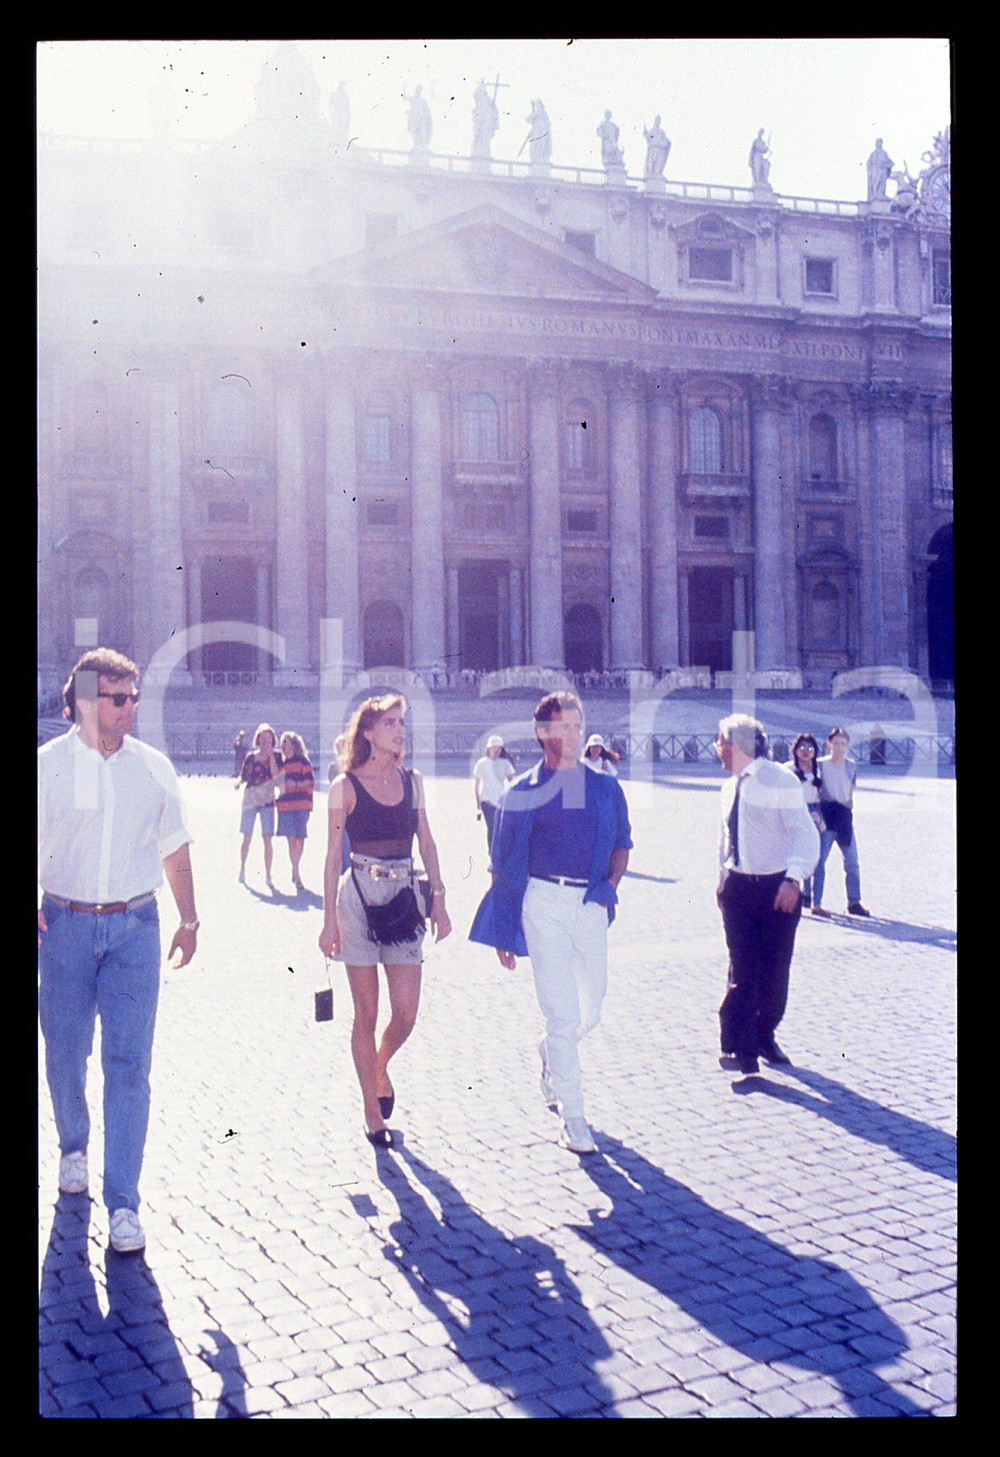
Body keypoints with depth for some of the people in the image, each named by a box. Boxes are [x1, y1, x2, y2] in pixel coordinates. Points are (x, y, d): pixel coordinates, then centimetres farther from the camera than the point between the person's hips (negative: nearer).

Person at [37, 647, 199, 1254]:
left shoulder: (154, 767, 5)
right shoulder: (48, 765, -1)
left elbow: (174, 848, 14)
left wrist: (189, 919, 15)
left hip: (135, 926, 0)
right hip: (65, 925, 0)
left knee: (129, 1064, -5)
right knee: (65, 1054, 11)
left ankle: (124, 1203, 1)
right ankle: (74, 1148, 40)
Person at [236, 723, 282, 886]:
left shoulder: (276, 756, 3)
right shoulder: (251, 756, 7)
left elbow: (275, 774, -12)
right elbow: (243, 776, 11)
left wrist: (270, 755, -14)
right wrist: (238, 782, -10)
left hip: (267, 800, -1)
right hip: (250, 799, 1)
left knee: (267, 839, -5)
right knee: (247, 837, 1)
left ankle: (268, 874, 1)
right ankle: (242, 869, 18)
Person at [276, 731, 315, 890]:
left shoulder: (302, 761, 0)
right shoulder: (281, 762, 14)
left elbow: (311, 781, -5)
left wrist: (296, 784, -17)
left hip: (301, 805, -3)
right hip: (285, 804, 3)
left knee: (300, 838, 3)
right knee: (291, 839, -8)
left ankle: (295, 869, 22)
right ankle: (297, 876, -10)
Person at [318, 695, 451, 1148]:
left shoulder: (412, 782, 9)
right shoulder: (346, 786, -3)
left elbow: (426, 843, 13)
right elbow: (333, 854, -3)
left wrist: (438, 901, 7)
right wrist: (329, 918, -5)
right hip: (359, 896, -3)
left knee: (407, 1013, 1)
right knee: (366, 1012, 3)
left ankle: (380, 1067, 33)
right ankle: (372, 1111, 18)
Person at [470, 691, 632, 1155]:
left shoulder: (604, 788, 12)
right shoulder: (522, 792, 4)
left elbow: (621, 843, 20)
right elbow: (503, 863, 7)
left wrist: (611, 883, 0)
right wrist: (503, 928, 5)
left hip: (591, 903, 3)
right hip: (543, 901, -3)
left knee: (590, 1011, 9)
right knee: (562, 1012, -5)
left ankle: (550, 1054, 42)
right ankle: (572, 1116, 6)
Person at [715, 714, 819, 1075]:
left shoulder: (780, 780, -10)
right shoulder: (731, 788, 10)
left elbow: (805, 833, -16)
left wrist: (793, 877, -26)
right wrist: (723, 876, 14)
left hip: (778, 889, -4)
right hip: (738, 887, 4)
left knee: (774, 971, 5)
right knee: (742, 969, -3)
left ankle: (764, 1038, 24)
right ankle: (739, 1045, 1)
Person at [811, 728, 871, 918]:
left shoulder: (851, 766, 10)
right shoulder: (820, 764, -3)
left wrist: (849, 807, 7)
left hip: (844, 816, 5)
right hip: (826, 815, -5)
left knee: (852, 861, 7)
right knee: (820, 860, -7)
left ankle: (854, 902, 18)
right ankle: (816, 904, -2)